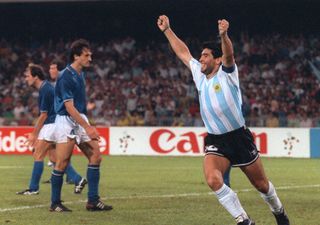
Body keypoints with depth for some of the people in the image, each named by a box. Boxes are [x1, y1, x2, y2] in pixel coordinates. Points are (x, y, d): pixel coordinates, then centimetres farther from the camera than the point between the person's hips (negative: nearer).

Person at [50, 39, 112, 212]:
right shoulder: (66, 76, -17)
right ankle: (55, 204, 5)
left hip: (81, 120, 9)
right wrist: (87, 127, -23)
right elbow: (69, 107, -21)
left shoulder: (80, 74, 11)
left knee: (95, 156, 0)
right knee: (62, 163, -5)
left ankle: (93, 201, 2)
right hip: (66, 121, -9)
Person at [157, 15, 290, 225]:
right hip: (215, 141, 4)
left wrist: (224, 35, -48)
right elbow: (183, 52, 18)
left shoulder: (227, 74, -8)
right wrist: (167, 30, 16)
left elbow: (229, 54, -29)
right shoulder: (200, 74, 8)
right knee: (213, 179, -23)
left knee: (261, 184, 8)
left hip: (239, 137, -4)